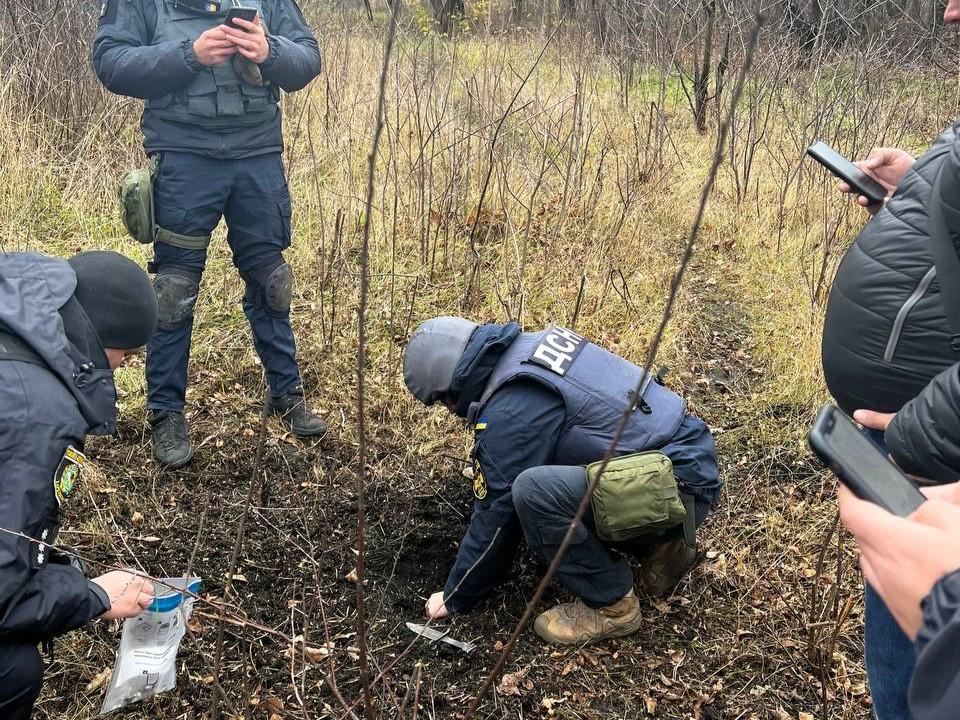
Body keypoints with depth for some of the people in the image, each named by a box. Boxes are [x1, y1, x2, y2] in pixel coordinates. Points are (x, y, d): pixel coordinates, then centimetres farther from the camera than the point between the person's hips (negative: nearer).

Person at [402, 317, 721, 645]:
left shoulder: (509, 411, -17)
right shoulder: (531, 348, 11)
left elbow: (496, 515, -9)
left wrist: (454, 597, 7)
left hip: (681, 487, -10)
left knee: (533, 491, -24)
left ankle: (611, 606, -4)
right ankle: (662, 546, 18)